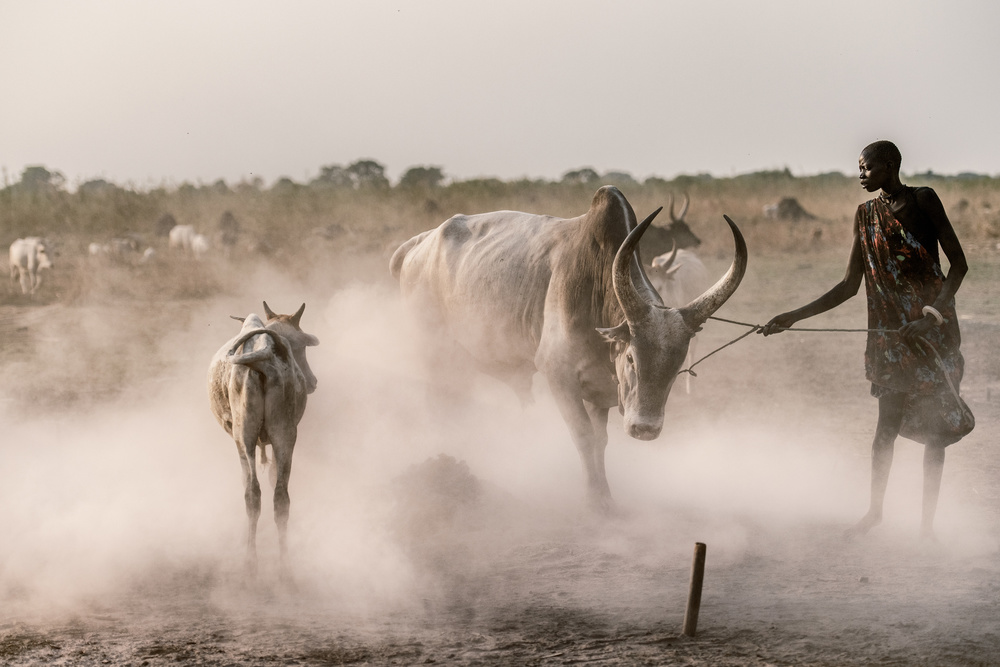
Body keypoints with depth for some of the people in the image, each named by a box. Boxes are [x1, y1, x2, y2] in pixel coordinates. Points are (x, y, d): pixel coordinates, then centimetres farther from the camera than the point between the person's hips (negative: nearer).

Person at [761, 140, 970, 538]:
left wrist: (937, 308, -21)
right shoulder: (866, 215, 9)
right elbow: (850, 286, 12)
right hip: (889, 330, 3)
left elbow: (958, 263, -6)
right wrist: (795, 317, 7)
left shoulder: (923, 200, -4)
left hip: (932, 326, -3)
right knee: (887, 422, 2)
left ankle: (927, 519, 7)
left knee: (935, 424, 0)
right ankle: (875, 510, 16)